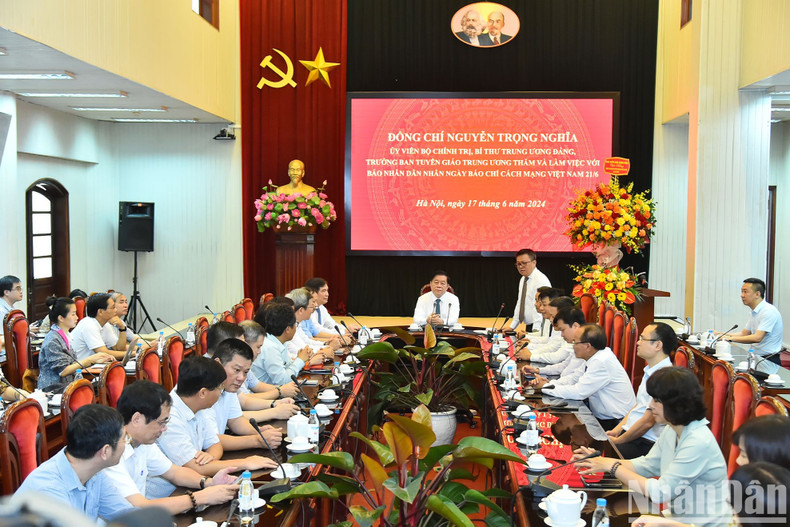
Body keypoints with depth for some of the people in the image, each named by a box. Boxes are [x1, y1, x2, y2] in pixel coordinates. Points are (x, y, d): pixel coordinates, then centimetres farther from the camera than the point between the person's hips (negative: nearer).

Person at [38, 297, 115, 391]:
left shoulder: (67, 336, 13)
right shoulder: (52, 341, -13)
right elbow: (63, 371, -16)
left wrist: (96, 360, 5)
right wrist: (90, 360, -16)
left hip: (67, 385, 8)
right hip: (54, 389, -8)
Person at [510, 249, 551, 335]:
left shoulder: (541, 280, -15)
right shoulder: (523, 280, 14)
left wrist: (534, 331, -29)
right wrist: (512, 327, 14)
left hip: (537, 329, -8)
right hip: (528, 327, 8)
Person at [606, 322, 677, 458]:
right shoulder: (651, 371, 13)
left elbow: (647, 422, -20)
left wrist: (618, 440, -11)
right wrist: (617, 430, 9)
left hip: (645, 444, -9)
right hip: (629, 432, 9)